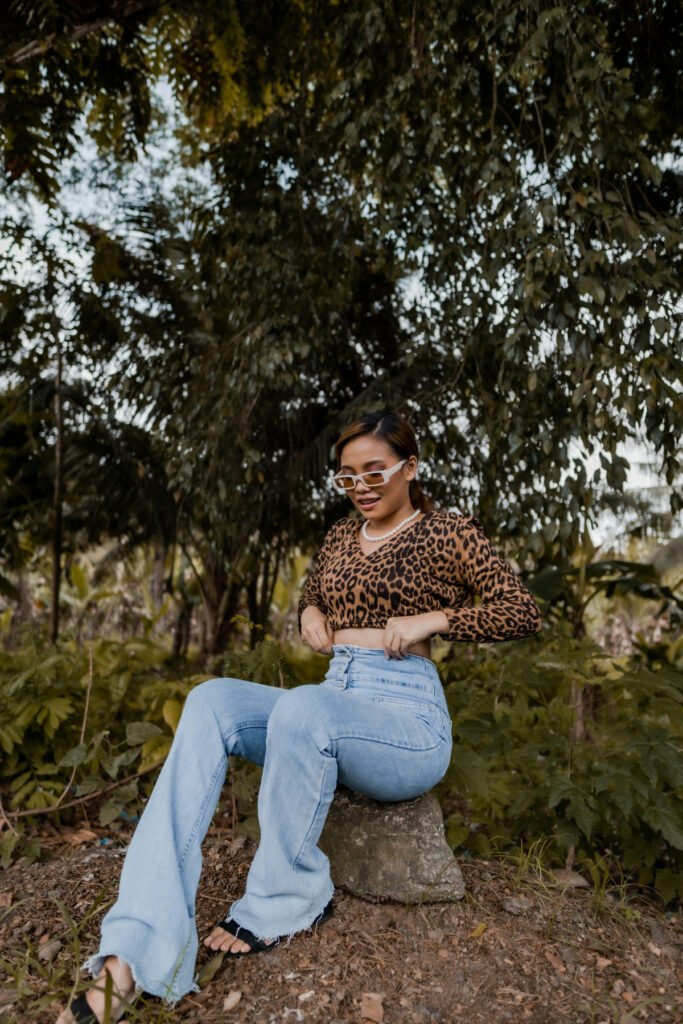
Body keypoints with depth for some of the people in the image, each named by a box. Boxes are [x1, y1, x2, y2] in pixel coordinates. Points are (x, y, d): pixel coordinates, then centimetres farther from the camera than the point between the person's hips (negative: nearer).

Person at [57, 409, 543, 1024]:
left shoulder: (448, 532, -1)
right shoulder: (342, 535, 15)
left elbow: (524, 614, -4)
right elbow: (311, 595, 29)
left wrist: (435, 617, -16)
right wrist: (310, 613, 6)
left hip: (411, 724, -6)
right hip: (332, 709, 6)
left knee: (300, 708, -36)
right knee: (212, 701, -21)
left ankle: (286, 902, -10)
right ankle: (136, 954, -28)